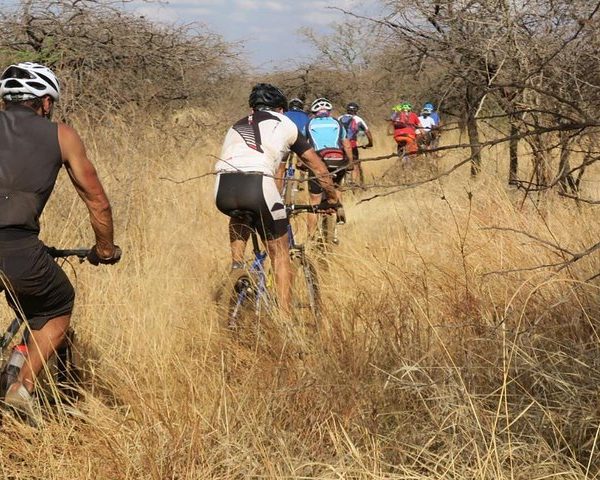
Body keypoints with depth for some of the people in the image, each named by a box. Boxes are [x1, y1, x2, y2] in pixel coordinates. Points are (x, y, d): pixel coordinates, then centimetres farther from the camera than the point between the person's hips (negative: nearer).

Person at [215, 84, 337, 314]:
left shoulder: (237, 126, 35)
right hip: (257, 185, -4)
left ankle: (236, 264, 22)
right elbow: (318, 167, 30)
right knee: (280, 253, 13)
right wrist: (332, 198, 45)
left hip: (223, 191, 4)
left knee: (239, 217, 40)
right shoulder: (284, 124, 25)